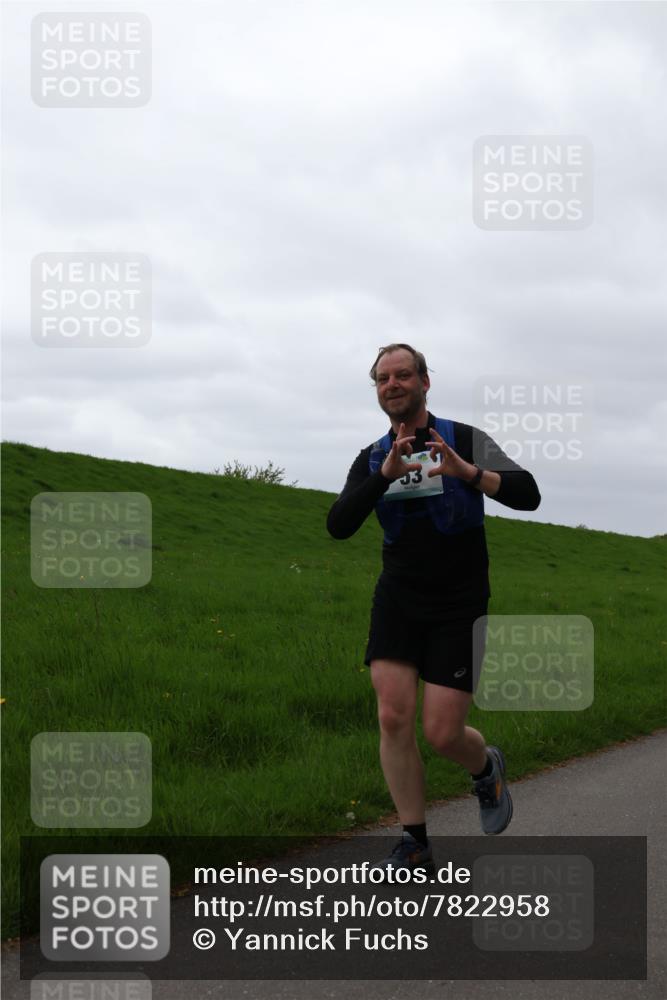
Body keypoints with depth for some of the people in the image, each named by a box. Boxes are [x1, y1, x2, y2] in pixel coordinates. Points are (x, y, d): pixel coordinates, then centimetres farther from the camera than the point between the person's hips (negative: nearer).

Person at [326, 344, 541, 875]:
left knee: (442, 733, -7)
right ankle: (416, 847, 4)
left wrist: (466, 472, -32)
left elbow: (527, 494, -15)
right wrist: (387, 475, -24)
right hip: (397, 602, 3)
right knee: (394, 718, -9)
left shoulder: (465, 440, -4)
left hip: (458, 608, -3)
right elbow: (339, 526, -9)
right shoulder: (371, 460, 5)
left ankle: (487, 767, 29)